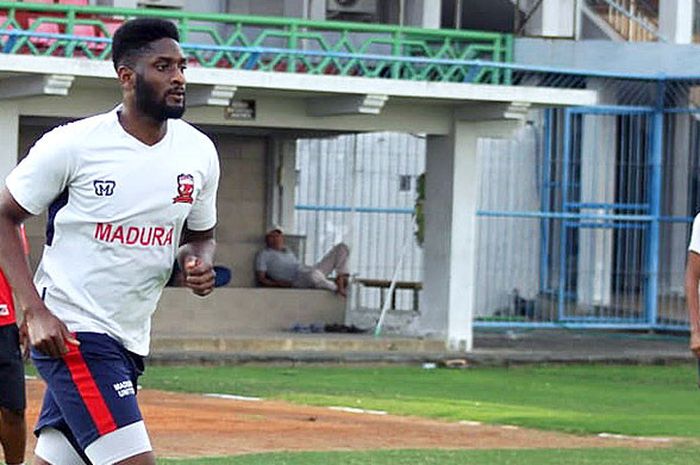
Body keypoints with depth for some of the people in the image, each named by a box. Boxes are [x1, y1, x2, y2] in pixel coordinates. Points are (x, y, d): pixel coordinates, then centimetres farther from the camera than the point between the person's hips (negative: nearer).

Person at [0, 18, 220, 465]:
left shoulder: (199, 151, 6)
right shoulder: (73, 144, -11)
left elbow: (201, 235, 21)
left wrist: (199, 261, -5)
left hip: (131, 340, 6)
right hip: (70, 331, -6)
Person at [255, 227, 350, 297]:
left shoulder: (288, 252, 31)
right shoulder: (263, 254, 11)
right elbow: (260, 279, 2)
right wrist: (279, 284, -16)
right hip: (296, 280, -7)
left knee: (342, 248, 2)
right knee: (314, 274, -46)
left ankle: (341, 279, -10)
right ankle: (336, 288, -19)